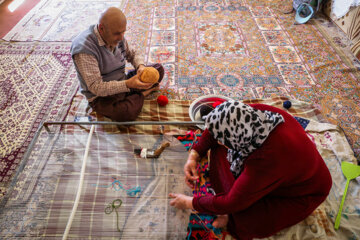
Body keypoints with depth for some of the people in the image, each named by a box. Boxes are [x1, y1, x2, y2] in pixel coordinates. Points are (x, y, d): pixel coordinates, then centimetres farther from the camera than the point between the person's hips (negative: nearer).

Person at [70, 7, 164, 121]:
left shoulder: (116, 36, -6)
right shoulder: (84, 48, -27)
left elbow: (131, 54, 12)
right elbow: (96, 87, -30)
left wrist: (141, 66, -12)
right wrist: (128, 84, -40)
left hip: (122, 84, 6)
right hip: (100, 96, -5)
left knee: (159, 69, 4)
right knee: (126, 113, -36)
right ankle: (142, 94, -7)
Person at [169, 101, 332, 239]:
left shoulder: (267, 159, -43)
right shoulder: (252, 113, -26)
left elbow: (232, 203, -30)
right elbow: (218, 128, -5)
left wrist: (190, 203, -16)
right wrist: (194, 155, -9)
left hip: (302, 194, -7)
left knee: (245, 220, -31)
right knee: (220, 148, -6)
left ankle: (232, 219, 3)